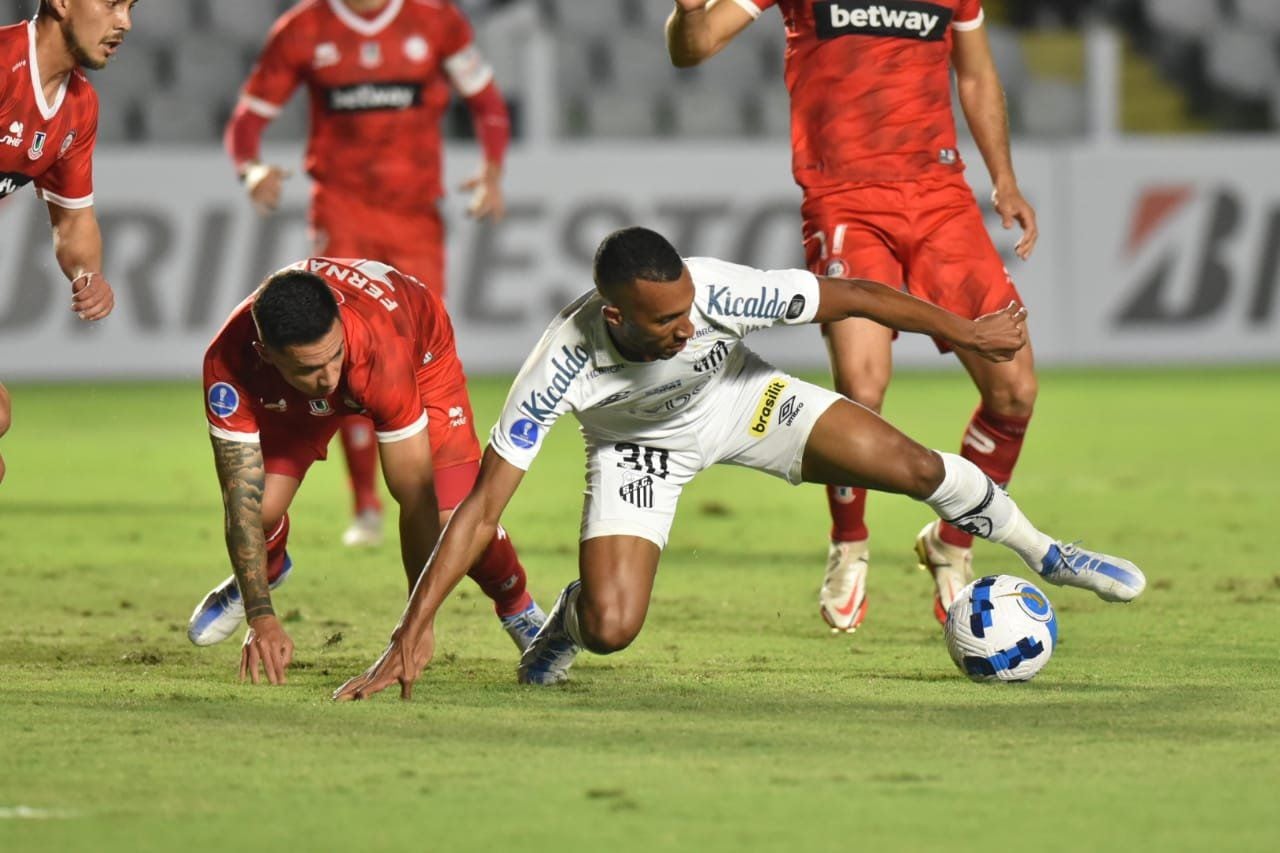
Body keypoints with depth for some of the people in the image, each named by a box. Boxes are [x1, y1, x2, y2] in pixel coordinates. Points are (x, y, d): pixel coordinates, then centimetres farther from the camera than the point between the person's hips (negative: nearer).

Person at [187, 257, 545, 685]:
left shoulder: (381, 349, -46)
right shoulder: (228, 361, -40)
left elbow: (417, 497, -40)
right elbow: (243, 499, -33)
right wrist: (261, 618, -40)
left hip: (420, 357, -2)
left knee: (452, 519, -19)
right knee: (261, 505, -16)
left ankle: (517, 606, 18)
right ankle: (268, 569, 25)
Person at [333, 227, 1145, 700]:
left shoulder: (716, 291, -37)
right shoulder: (558, 369, -39)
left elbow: (853, 296, -21)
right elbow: (482, 508, -36)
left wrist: (962, 332, -11)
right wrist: (415, 632, -40)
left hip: (739, 399, 1)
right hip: (638, 445, -1)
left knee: (909, 465, -13)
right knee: (613, 630, -21)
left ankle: (1042, 552, 14)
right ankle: (572, 615, 19)